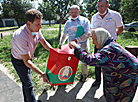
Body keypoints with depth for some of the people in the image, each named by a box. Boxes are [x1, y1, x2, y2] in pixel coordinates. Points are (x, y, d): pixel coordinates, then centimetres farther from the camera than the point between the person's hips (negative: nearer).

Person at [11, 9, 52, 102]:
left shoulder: (36, 29, -18)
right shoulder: (20, 36, -39)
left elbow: (44, 42, 0)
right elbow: (26, 61, -34)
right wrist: (42, 74, -35)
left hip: (28, 57, 7)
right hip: (19, 61, -7)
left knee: (26, 81, 23)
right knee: (28, 85, 2)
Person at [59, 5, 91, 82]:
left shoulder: (85, 20, -1)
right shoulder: (68, 22, 12)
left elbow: (87, 34, -11)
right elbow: (64, 34, 20)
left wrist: (77, 40, -21)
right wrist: (61, 44, 13)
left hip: (83, 45, -2)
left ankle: (84, 75, 29)